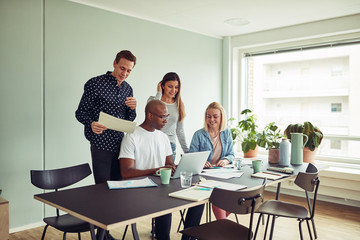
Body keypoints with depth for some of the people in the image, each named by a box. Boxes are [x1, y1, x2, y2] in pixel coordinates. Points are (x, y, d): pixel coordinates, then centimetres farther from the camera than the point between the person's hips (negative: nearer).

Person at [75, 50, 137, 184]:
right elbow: (81, 113, -6)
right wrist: (91, 124, -27)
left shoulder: (127, 88, 12)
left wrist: (132, 108, -5)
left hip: (120, 144, 6)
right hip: (101, 144, -5)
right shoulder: (95, 84, -7)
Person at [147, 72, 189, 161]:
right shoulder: (152, 100, 3)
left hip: (171, 145, 3)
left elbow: (180, 131, 14)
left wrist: (187, 152, 10)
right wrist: (159, 94, -10)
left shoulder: (179, 105, 11)